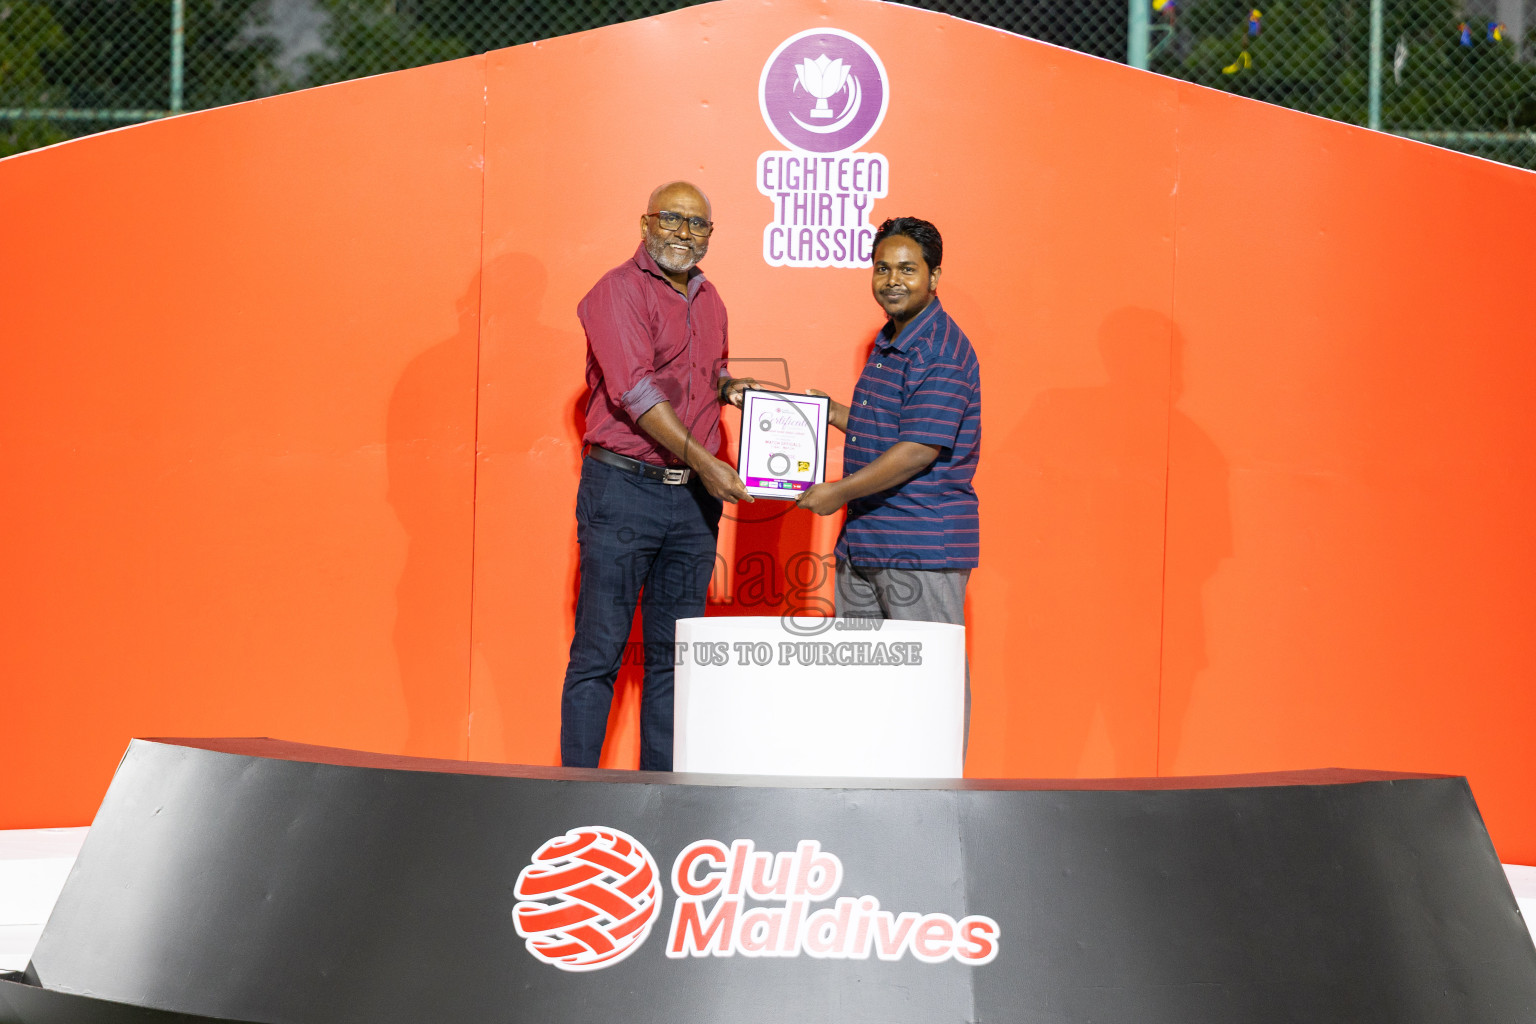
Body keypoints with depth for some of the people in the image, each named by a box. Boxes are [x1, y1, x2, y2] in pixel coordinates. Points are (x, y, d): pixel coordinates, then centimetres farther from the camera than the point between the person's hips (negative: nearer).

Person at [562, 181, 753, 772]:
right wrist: (703, 461, -22)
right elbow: (636, 392, -16)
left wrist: (728, 386, 7)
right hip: (623, 486, -7)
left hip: (693, 499, 7)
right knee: (599, 651, -4)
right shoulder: (620, 291, -7)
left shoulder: (708, 301, 16)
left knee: (675, 653, 8)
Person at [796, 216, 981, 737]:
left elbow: (920, 449, -21)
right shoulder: (888, 344, 17)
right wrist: (831, 411, 19)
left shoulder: (941, 351, -15)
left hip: (923, 546, -10)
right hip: (864, 540, 10)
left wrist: (841, 491, -15)